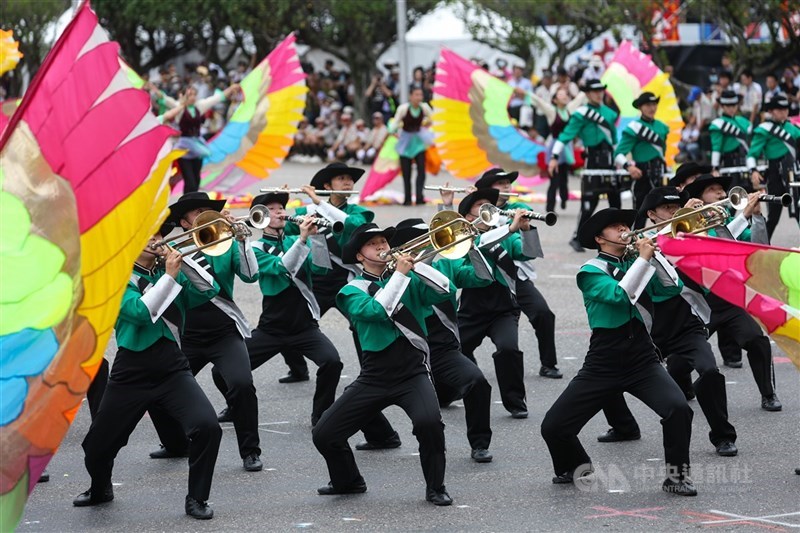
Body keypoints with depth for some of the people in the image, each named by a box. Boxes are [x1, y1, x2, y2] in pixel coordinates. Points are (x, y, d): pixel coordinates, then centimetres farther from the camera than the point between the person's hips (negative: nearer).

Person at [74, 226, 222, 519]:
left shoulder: (169, 271, 8)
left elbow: (209, 290, -5)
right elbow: (140, 311, -21)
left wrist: (181, 261, -12)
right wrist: (169, 276, -19)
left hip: (173, 370, 2)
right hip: (131, 373, -2)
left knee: (207, 427, -22)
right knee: (97, 445, 8)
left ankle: (197, 498, -4)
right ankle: (100, 489, 43)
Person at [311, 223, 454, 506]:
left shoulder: (411, 281, 7)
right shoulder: (352, 291, 3)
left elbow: (446, 291, -9)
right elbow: (375, 310, -17)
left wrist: (415, 264, -14)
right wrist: (399, 274, -15)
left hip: (412, 373, -1)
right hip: (373, 377, 2)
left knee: (429, 422, -31)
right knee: (324, 434, -3)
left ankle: (435, 488, -8)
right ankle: (348, 481, 27)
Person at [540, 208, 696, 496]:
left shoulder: (637, 265, 12)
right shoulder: (590, 271, -2)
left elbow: (673, 287, -2)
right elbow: (620, 295, -20)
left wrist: (653, 254, -9)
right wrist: (643, 259, -16)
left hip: (643, 360, 2)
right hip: (603, 362, -2)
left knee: (679, 409, -24)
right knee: (554, 426, -6)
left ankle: (677, 475, -3)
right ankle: (575, 466, 28)